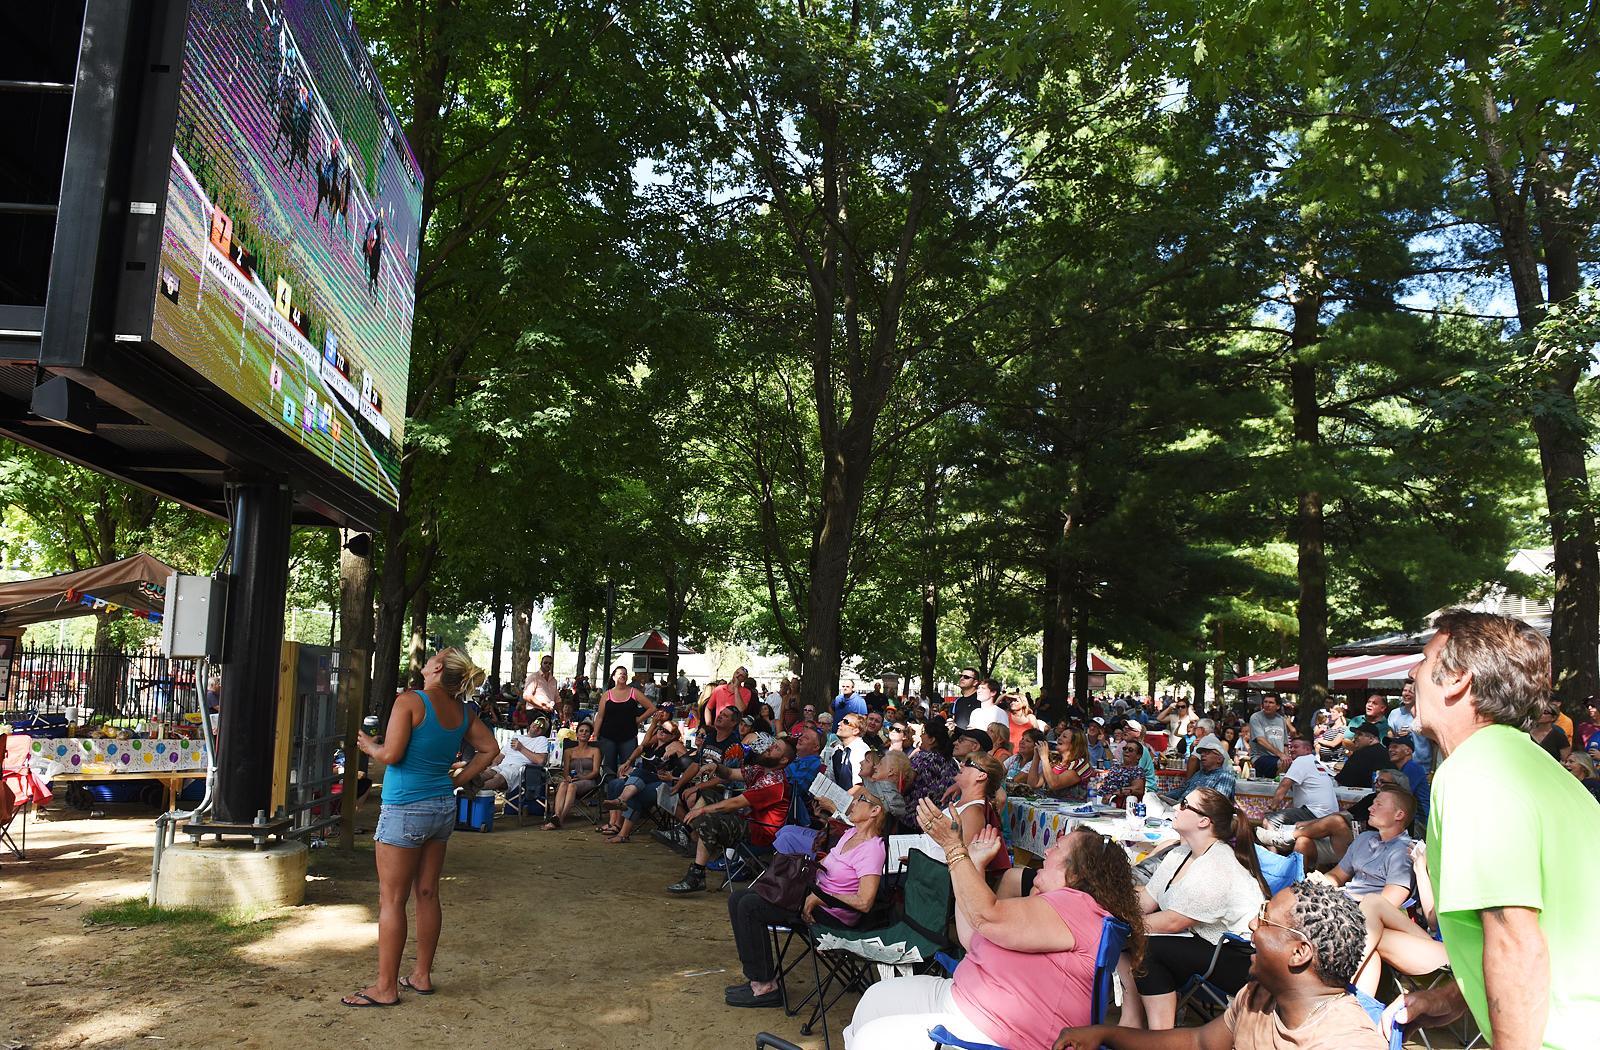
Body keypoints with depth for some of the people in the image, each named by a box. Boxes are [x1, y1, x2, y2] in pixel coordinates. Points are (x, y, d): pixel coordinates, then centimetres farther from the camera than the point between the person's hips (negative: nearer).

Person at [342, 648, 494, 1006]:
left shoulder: (410, 701, -14)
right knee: (427, 894, 14)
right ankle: (422, 975, 24)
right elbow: (489, 748, 13)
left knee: (392, 899, 2)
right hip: (443, 807, 7)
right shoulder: (461, 712, 6)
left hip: (405, 809, -7)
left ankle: (386, 987, 7)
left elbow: (391, 754, -19)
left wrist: (369, 746, 1)